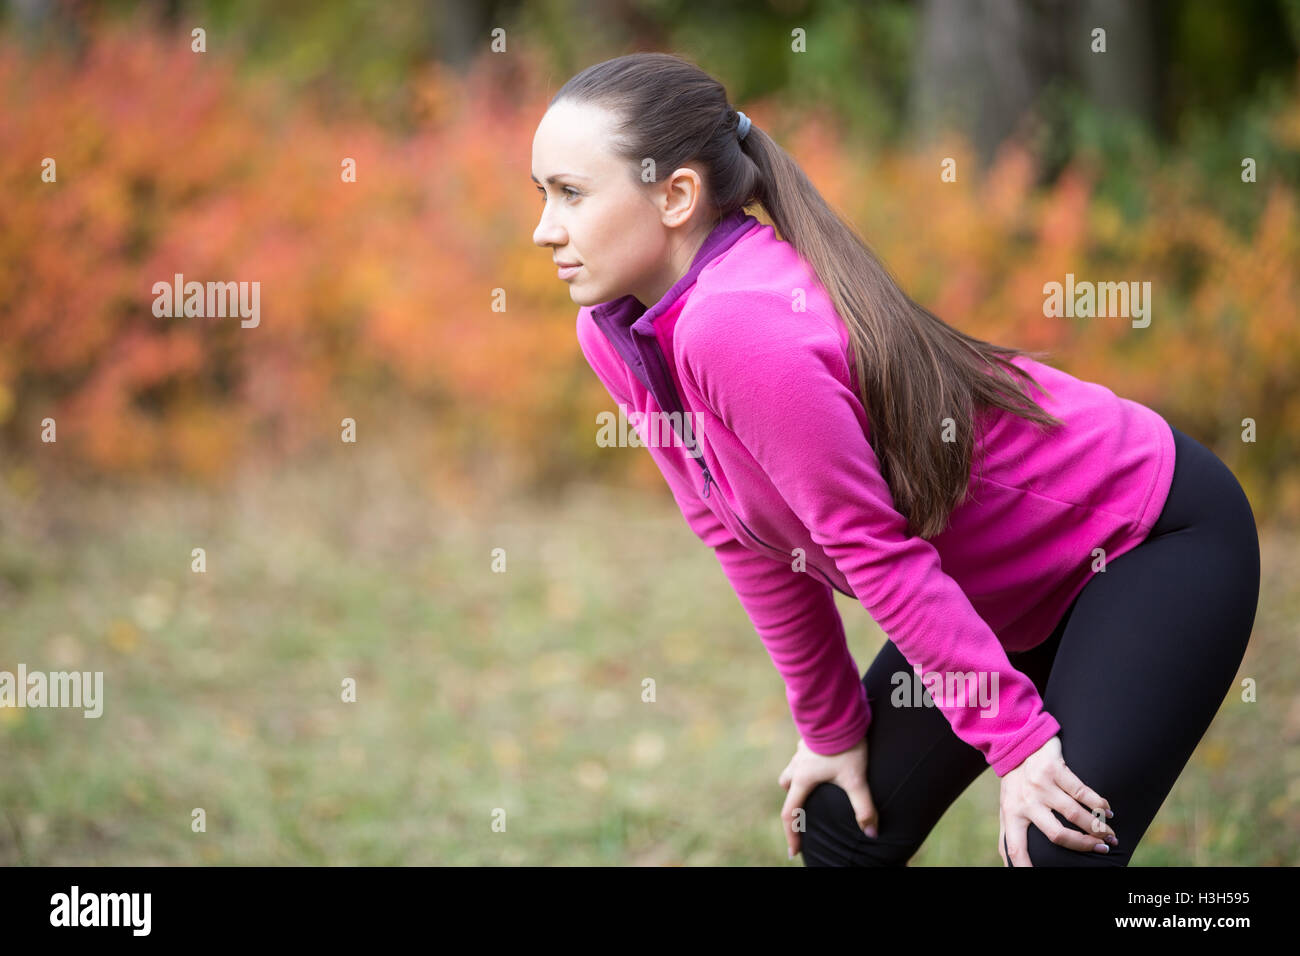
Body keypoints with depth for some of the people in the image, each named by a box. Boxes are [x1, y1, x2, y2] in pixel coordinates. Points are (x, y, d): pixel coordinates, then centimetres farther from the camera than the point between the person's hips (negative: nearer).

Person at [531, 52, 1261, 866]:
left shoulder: (733, 327, -32)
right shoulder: (613, 337, -5)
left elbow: (874, 550, -26)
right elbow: (752, 549, 3)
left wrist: (1015, 736, -19)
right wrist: (832, 729, 8)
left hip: (1157, 544, -9)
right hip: (1011, 594, 9)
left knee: (1054, 849, -20)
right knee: (844, 827, 8)